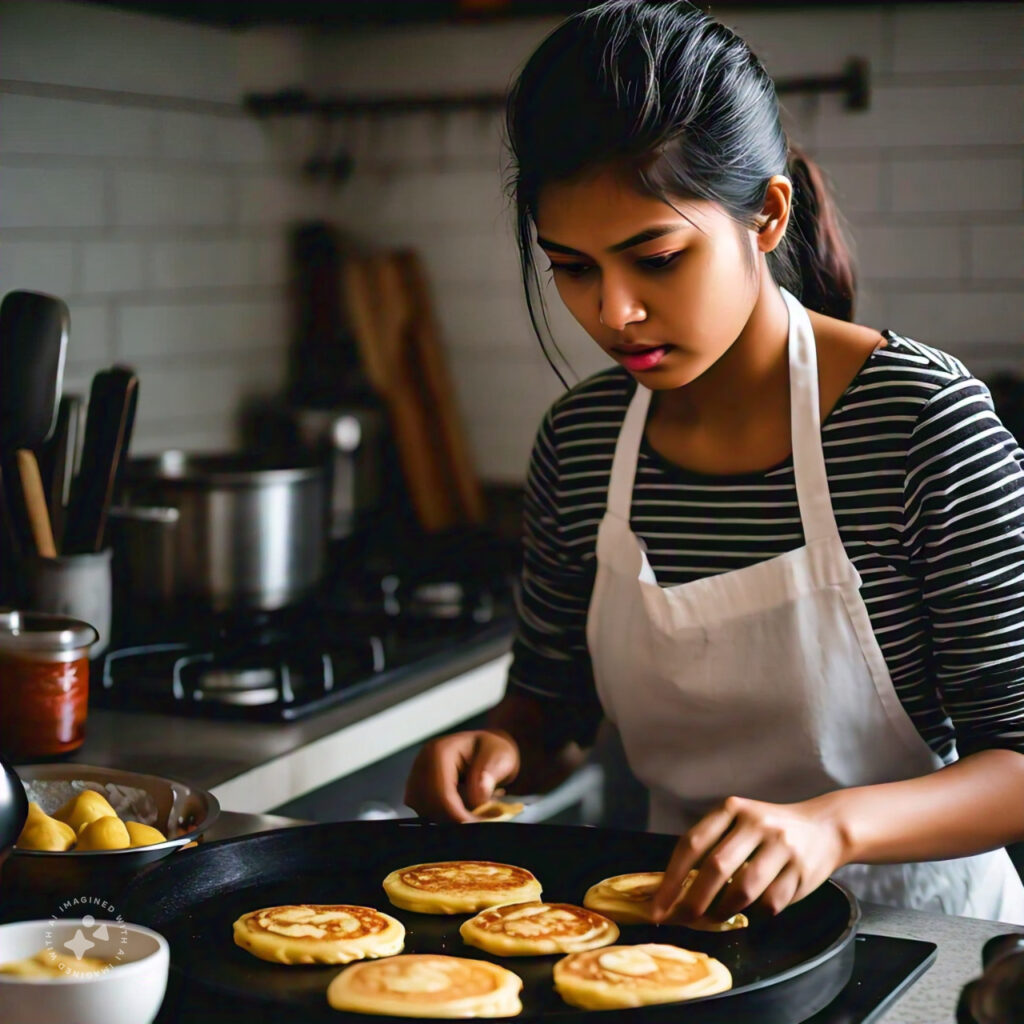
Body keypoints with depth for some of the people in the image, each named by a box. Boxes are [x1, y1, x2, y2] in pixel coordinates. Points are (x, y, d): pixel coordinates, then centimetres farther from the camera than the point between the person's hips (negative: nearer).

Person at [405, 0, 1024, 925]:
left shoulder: (926, 419, -15)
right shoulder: (579, 443, 0)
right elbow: (552, 709, 12)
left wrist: (833, 825, -32)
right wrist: (500, 749, -11)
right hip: (687, 922, 4)